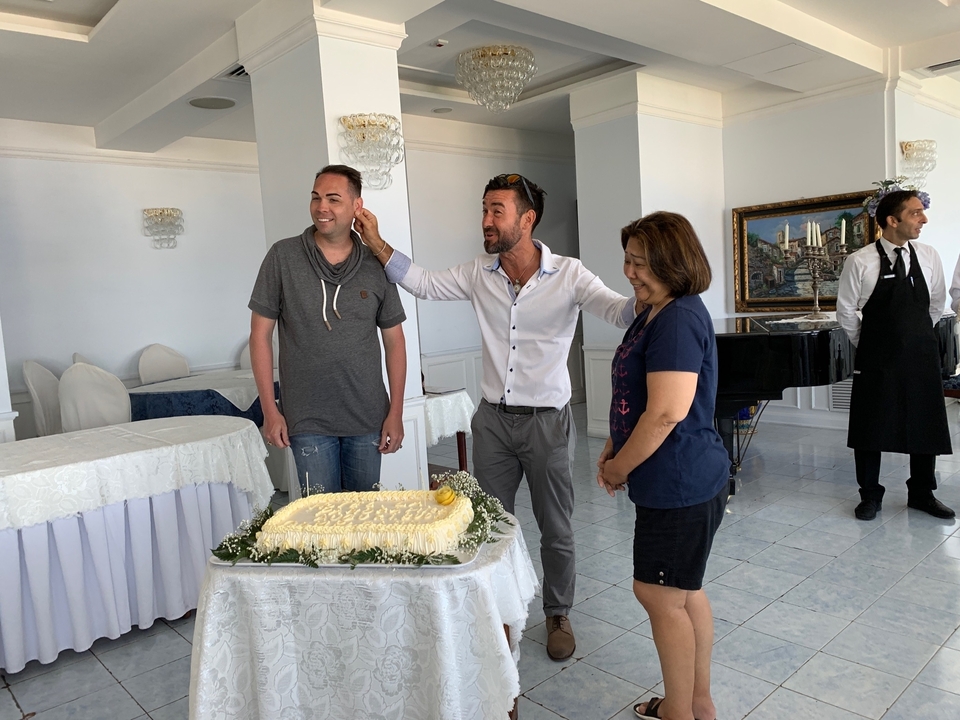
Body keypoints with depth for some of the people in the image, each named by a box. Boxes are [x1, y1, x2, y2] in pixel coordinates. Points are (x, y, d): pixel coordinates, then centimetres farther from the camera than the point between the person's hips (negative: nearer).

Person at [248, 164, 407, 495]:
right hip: (308, 420, -2)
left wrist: (396, 412, 1)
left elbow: (394, 340, 5)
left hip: (368, 418, 2)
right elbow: (261, 335, 0)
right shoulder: (282, 257, -4)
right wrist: (270, 410, -4)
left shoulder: (375, 265, 1)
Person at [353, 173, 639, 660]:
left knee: (556, 529, 11)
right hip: (493, 419, 4)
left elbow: (620, 310, -22)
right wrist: (376, 242, -2)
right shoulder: (479, 275, 1)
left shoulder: (568, 275, -11)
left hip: (547, 420, -3)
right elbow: (423, 283, 7)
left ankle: (558, 615, 34)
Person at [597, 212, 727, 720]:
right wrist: (614, 447, 7)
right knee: (684, 591, 20)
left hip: (680, 485, -10)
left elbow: (666, 413, -27)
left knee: (660, 595, 3)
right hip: (680, 482, 10)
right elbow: (639, 399, 20)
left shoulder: (679, 320, -21)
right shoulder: (656, 314, 12)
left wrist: (619, 469, -14)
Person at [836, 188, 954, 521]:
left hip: (921, 356, 3)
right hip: (877, 359, -3)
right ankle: (870, 495, 21)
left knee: (926, 426, 10)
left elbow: (937, 303, 14)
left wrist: (918, 336, 16)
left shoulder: (929, 257, 1)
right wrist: (869, 344, 5)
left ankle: (921, 493, 28)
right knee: (870, 427, 5)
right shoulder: (860, 262, -11)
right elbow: (845, 311, -3)